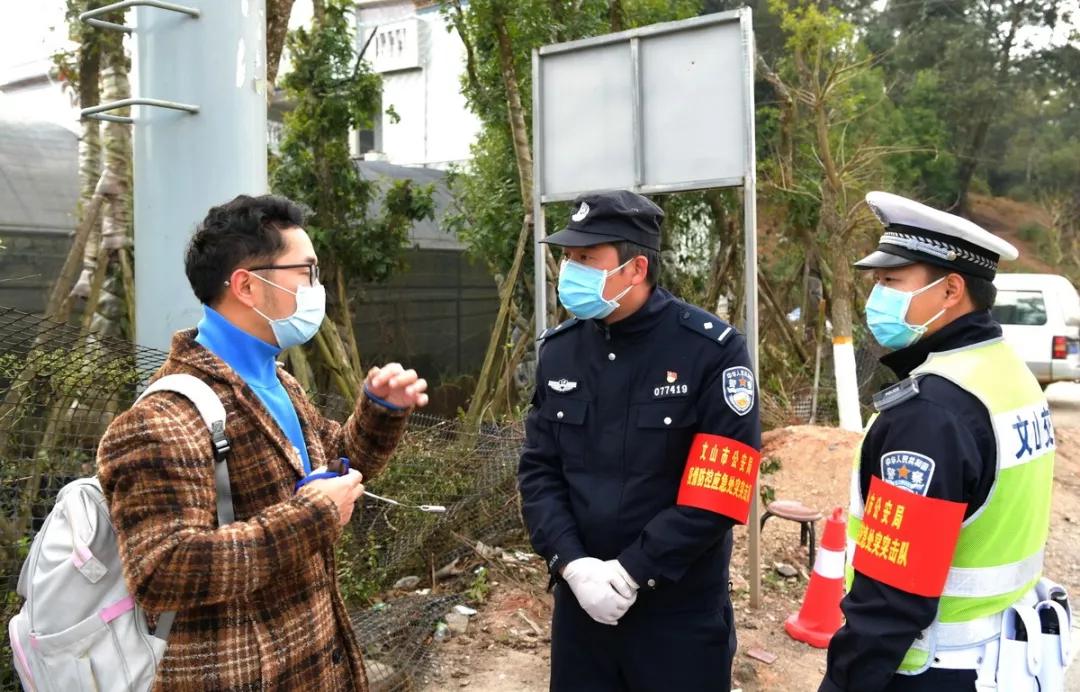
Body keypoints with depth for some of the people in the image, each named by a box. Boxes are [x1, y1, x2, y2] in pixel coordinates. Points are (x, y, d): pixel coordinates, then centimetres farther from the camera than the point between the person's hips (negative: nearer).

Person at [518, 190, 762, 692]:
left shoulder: (711, 349, -13)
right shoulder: (559, 350, 2)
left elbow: (717, 491, -15)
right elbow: (539, 470, 2)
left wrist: (632, 571, -16)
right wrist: (571, 563, -11)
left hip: (680, 608, -4)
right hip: (580, 600, 4)